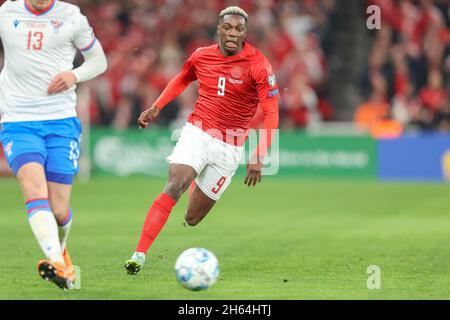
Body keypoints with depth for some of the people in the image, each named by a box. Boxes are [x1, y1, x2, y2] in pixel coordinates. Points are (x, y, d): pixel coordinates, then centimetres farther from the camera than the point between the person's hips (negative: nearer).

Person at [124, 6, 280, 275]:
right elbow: (181, 81, 24)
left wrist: (259, 157, -22)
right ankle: (139, 256, -25)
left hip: (229, 148, -1)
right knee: (173, 188, -25)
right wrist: (156, 108, 12)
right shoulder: (202, 56, 1)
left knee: (192, 218, 3)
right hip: (196, 133, 1)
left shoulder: (259, 66, -11)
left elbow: (271, 114, -12)